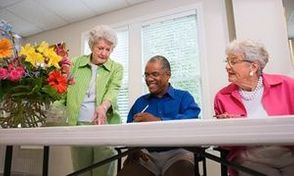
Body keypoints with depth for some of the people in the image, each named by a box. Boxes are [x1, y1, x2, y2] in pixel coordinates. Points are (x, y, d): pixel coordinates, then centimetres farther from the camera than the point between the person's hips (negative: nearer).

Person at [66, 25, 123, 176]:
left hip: (105, 125, -1)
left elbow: (113, 90, -11)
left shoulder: (116, 68, 5)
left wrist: (103, 107, -31)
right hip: (77, 124, 2)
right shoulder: (77, 63, 12)